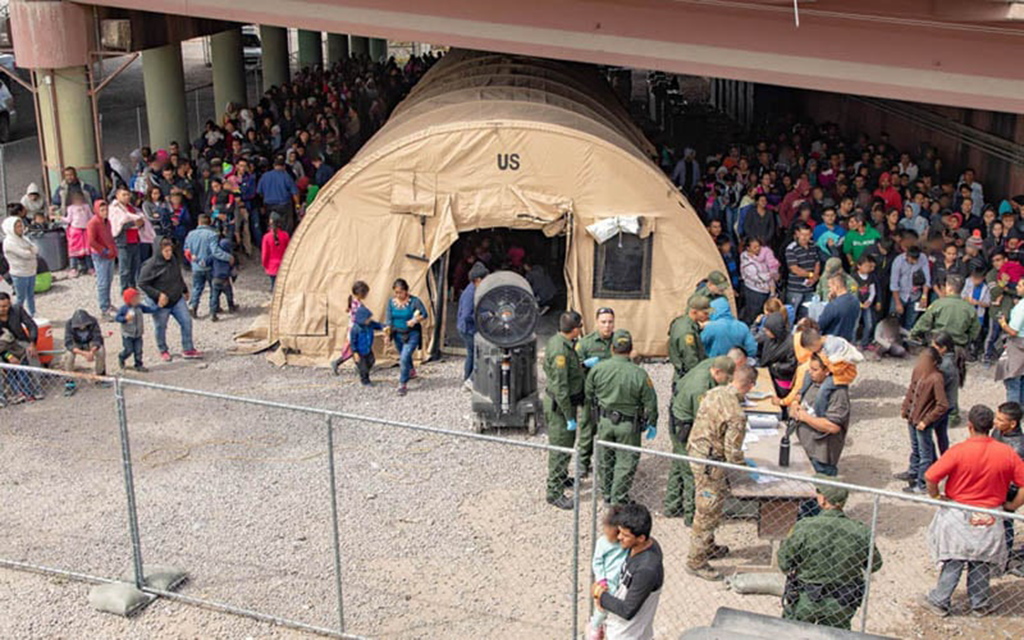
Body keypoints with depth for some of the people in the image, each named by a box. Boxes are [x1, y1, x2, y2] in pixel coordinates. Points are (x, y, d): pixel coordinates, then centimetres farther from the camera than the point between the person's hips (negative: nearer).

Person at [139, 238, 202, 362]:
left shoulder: (174, 260, 1)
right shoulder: (151, 265, -20)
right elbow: (142, 283, -17)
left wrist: (185, 290, 21)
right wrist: (158, 294, -23)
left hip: (177, 300, 6)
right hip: (160, 304, -6)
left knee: (186, 322, 2)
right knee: (161, 328, 9)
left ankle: (188, 349, 13)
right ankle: (163, 351, 31)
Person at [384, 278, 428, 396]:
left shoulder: (414, 301, -16)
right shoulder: (391, 301, -3)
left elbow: (424, 314, -9)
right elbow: (389, 318, 0)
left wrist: (415, 320, -27)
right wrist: (387, 333, -11)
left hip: (412, 334, -5)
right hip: (398, 334, 5)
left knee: (404, 358, -16)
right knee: (403, 356, 23)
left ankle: (402, 384, -2)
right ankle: (411, 371, 54)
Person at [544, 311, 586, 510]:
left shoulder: (558, 341, 2)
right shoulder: (560, 350, -28)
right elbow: (560, 388, -27)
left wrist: (582, 365, 7)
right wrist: (569, 417, -22)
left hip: (566, 401, 10)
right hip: (559, 405, -10)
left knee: (568, 443, 25)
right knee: (560, 448, -1)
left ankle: (562, 477, 44)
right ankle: (554, 492, 7)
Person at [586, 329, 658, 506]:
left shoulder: (598, 368, -12)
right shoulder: (639, 374, -19)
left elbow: (589, 393, 3)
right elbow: (650, 402, -11)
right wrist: (652, 424, 5)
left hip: (604, 421, 3)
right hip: (628, 425, -3)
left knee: (606, 459, 20)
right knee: (626, 462, 10)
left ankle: (606, 495, 35)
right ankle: (618, 500, 15)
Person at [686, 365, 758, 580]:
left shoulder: (714, 393, -1)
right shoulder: (736, 415, -25)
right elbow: (733, 452, -21)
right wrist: (746, 467, 0)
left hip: (696, 451, 9)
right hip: (710, 462, -9)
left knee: (706, 508, 25)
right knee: (708, 512, 3)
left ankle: (708, 547, 42)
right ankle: (696, 562, 13)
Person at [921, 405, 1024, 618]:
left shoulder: (958, 451, -20)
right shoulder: (1007, 453, -11)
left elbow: (931, 477, -23)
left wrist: (935, 496, -5)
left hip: (958, 517, -2)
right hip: (989, 519, 2)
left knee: (953, 562, 13)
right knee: (981, 563, 18)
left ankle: (939, 601, 21)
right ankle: (980, 604, 30)